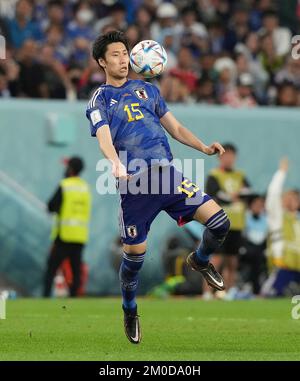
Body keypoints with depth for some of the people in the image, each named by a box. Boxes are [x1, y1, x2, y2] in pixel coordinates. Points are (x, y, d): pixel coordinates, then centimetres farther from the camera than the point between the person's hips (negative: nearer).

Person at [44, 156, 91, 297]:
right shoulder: (86, 187, 9)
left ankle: (46, 297, -9)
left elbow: (51, 207, -9)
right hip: (81, 235, 4)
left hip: (64, 234, -4)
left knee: (51, 266, 1)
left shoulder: (63, 186, -8)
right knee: (76, 269, 4)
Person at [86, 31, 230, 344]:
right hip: (134, 184, -3)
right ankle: (130, 312, 27)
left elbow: (175, 128, 20)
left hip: (168, 174, 3)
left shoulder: (147, 89, 18)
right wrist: (116, 165, -34)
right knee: (134, 256, 0)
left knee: (219, 222, -10)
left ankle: (200, 260, 23)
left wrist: (203, 147, 2)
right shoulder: (100, 100, 4)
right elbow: (105, 140, -13)